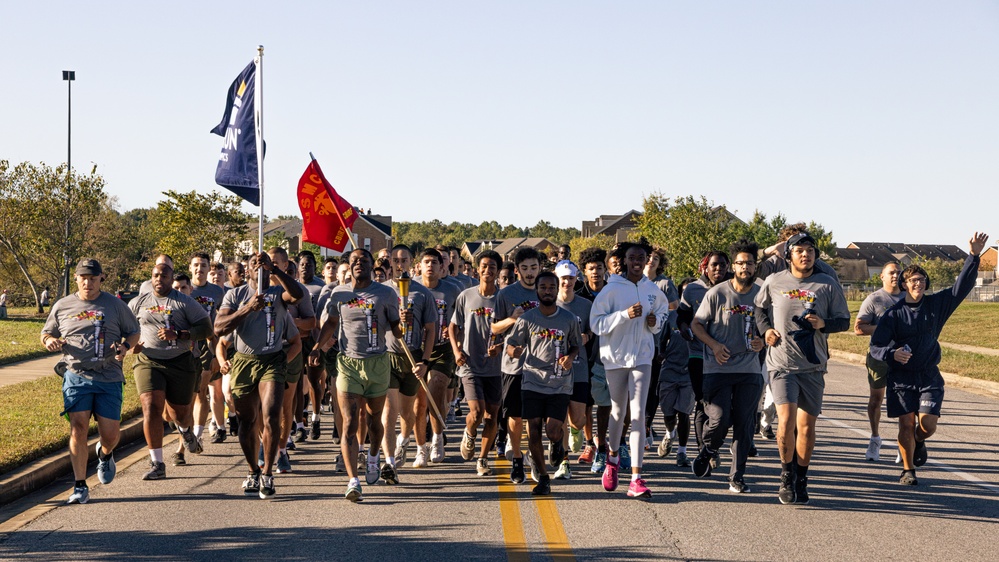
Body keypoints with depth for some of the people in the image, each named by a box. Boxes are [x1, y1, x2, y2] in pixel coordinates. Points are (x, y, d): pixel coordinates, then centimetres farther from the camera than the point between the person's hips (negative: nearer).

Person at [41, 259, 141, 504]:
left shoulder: (115, 305, 7)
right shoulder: (62, 306, 10)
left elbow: (134, 332, 14)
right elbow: (46, 334, 20)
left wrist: (125, 345, -8)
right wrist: (50, 340, -4)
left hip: (109, 378, 0)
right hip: (76, 376, 0)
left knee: (110, 434, -1)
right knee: (78, 428, -12)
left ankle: (105, 454, 37)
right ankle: (80, 486, -3)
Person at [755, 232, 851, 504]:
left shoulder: (828, 285, 2)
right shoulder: (774, 282, 4)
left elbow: (843, 321, 7)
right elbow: (759, 306, 22)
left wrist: (823, 324, -13)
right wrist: (765, 329, 4)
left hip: (813, 365, 1)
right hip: (781, 363, -1)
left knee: (807, 426, 5)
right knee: (786, 419, -15)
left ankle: (801, 480, 24)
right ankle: (787, 475, 6)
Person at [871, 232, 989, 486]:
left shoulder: (936, 304, 3)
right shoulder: (894, 314, -4)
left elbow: (961, 287, -3)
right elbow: (876, 346, -8)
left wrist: (973, 256, -13)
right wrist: (892, 353, -30)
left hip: (929, 377, 2)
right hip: (901, 377, -1)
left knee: (928, 424, -8)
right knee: (906, 424, -5)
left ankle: (919, 442, 28)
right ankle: (908, 469, 13)